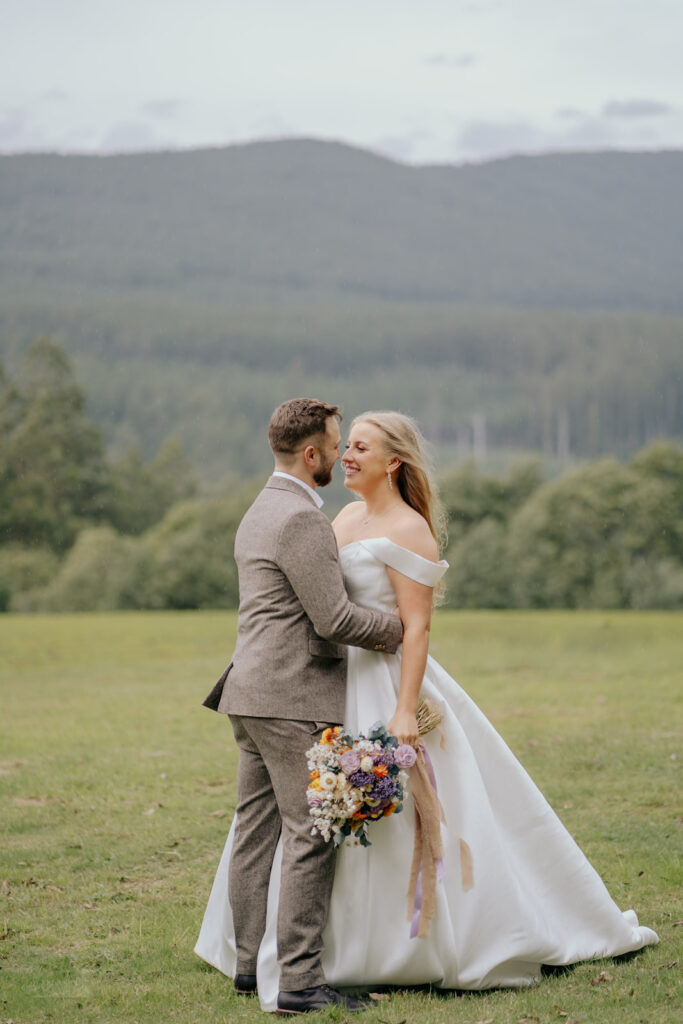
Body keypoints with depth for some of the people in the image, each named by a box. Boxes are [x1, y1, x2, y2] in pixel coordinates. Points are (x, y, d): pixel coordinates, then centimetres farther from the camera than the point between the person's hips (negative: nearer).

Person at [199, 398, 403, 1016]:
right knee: (310, 837, -7)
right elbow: (333, 618, -18)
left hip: (253, 694, 10)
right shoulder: (302, 519, -16)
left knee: (256, 830, 13)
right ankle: (299, 981, -7)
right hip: (296, 700, -10)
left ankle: (250, 964, 20)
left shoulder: (260, 512, 17)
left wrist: (373, 631, 21)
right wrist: (393, 628, -2)